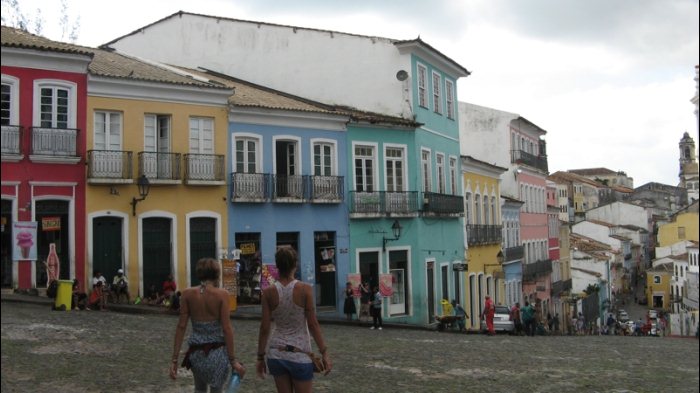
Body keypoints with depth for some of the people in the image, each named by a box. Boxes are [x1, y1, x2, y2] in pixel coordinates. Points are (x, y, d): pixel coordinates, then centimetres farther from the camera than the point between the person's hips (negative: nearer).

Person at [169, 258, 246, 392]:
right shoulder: (222, 294, -11)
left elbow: (181, 327, -5)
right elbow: (226, 329, -15)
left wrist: (175, 359, -2)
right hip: (217, 351, -3)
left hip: (196, 352, 3)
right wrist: (233, 360, -11)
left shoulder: (188, 294, -3)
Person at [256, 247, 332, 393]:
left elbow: (264, 328, -3)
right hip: (300, 355, -3)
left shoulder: (268, 292, -4)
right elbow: (313, 325, -9)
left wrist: (260, 357, 6)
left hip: (276, 353, 3)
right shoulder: (304, 289, -10)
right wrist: (324, 353, -3)